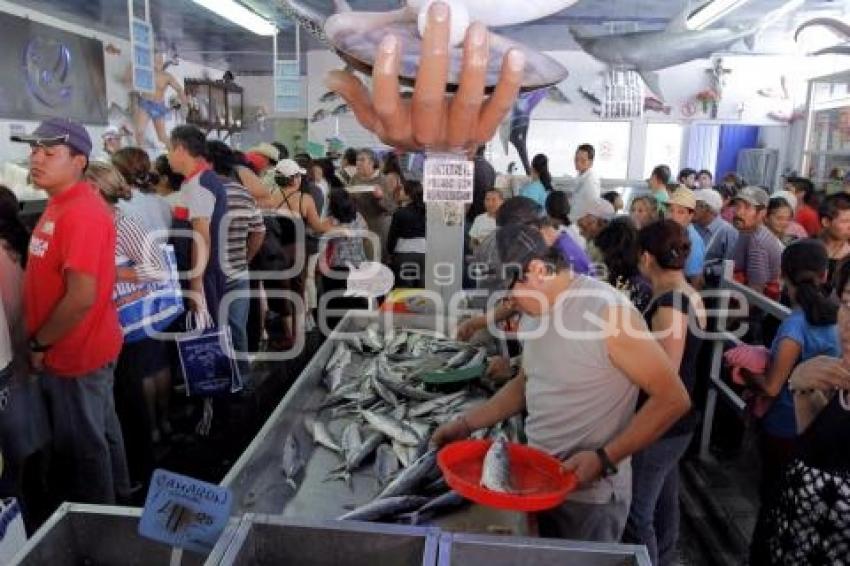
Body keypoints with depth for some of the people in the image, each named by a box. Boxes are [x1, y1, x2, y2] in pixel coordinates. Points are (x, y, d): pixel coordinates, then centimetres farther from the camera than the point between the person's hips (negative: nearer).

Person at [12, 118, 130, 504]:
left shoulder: (81, 213, -25)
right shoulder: (62, 204, 8)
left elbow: (81, 297, -29)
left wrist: (39, 344, -15)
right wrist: (44, 340, 11)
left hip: (74, 353, -9)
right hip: (84, 347, 9)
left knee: (80, 444, 8)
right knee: (99, 428, 24)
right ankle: (117, 494, 44)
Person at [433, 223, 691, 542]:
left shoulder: (607, 311, -22)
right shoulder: (533, 309, 1)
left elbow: (672, 399, -18)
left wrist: (603, 459, -22)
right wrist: (467, 424, 7)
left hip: (589, 494, -7)